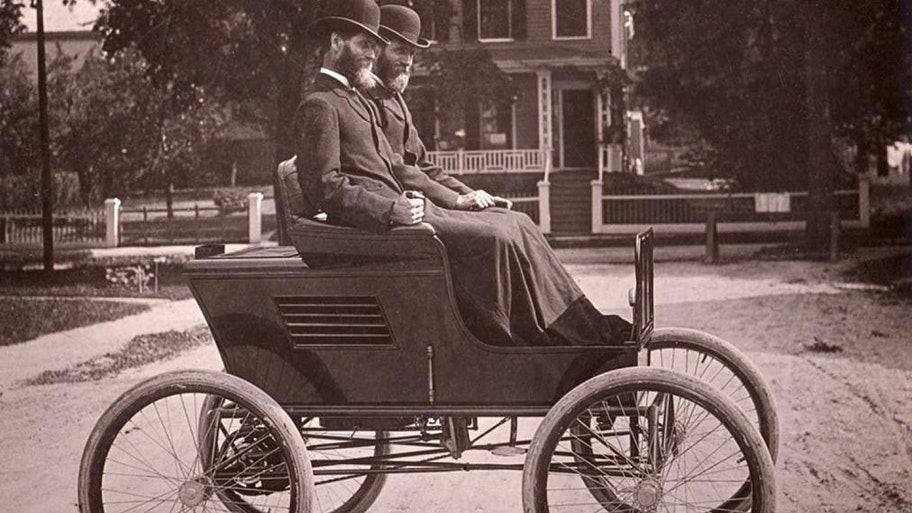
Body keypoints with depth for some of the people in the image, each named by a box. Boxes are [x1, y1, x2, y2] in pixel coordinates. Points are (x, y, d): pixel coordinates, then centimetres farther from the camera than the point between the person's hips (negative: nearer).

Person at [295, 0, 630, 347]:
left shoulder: (359, 103, 24)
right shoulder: (319, 107, -7)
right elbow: (325, 188, -17)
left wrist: (455, 200, 13)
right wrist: (390, 210, -26)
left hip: (398, 207, 10)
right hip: (372, 226, -10)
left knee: (515, 225, -2)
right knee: (493, 239, -23)